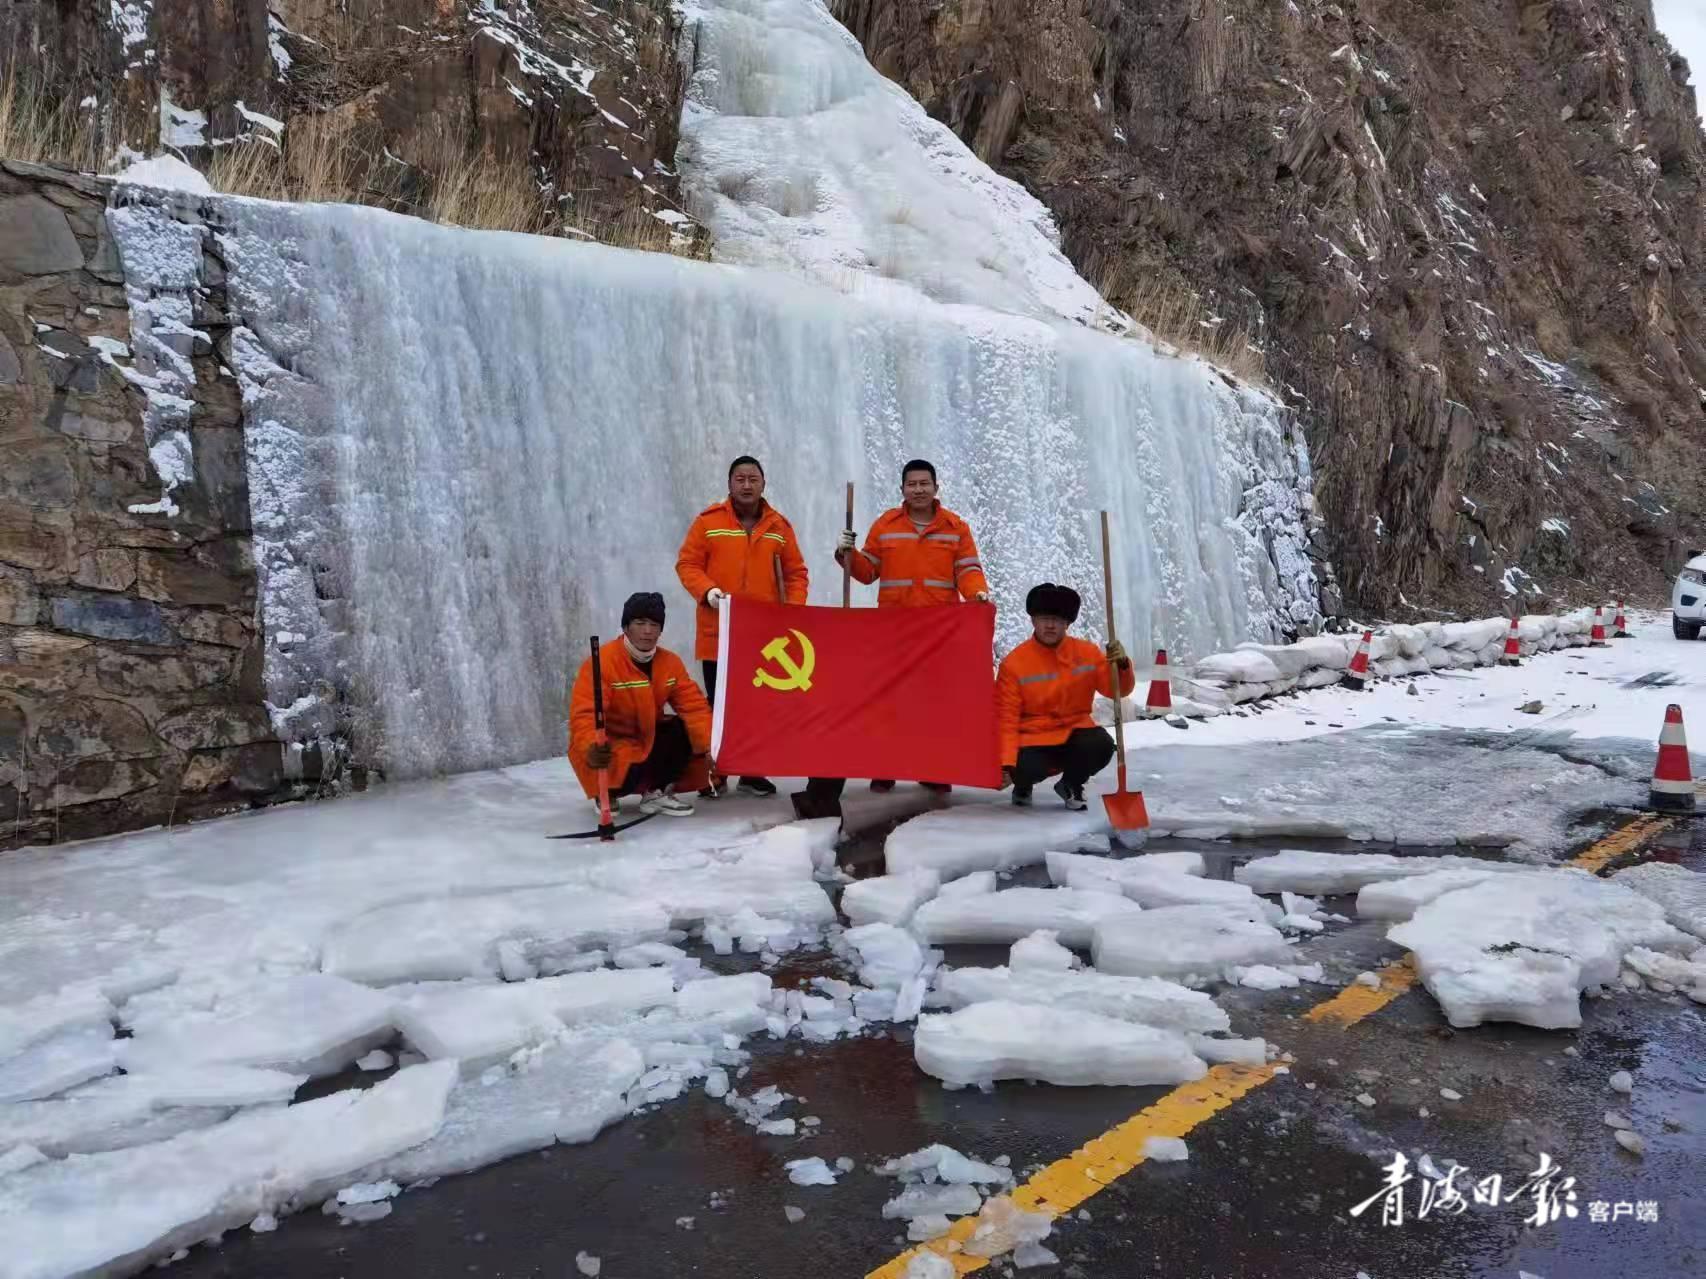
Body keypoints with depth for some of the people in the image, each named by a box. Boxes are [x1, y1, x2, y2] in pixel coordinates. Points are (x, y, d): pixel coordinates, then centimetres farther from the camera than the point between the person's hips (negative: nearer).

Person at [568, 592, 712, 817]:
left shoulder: (670, 662, -5)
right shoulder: (602, 661, -23)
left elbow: (694, 707, -9)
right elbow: (584, 715, -30)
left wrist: (710, 746, -25)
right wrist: (591, 749, -50)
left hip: (648, 738, 6)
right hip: (609, 744, -5)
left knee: (689, 731, -19)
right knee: (629, 771, -35)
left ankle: (658, 791, 0)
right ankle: (606, 794, 3)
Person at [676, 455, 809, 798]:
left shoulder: (779, 525, 8)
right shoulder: (708, 521, 0)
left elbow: (796, 573, 11)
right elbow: (687, 564, 0)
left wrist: (794, 609, -4)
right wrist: (707, 590, -18)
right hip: (718, 632, -2)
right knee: (719, 705, 4)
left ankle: (752, 772, 18)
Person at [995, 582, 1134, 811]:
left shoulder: (1087, 653, 0)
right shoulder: (1013, 663, -10)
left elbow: (1119, 690, -1)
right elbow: (1006, 718, -10)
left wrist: (1122, 665, -23)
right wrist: (1007, 764, -21)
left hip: (1074, 732, 3)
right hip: (1033, 739, -2)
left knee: (1102, 746, -29)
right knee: (1025, 769, -33)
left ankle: (1071, 785, 6)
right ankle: (1023, 785, 11)